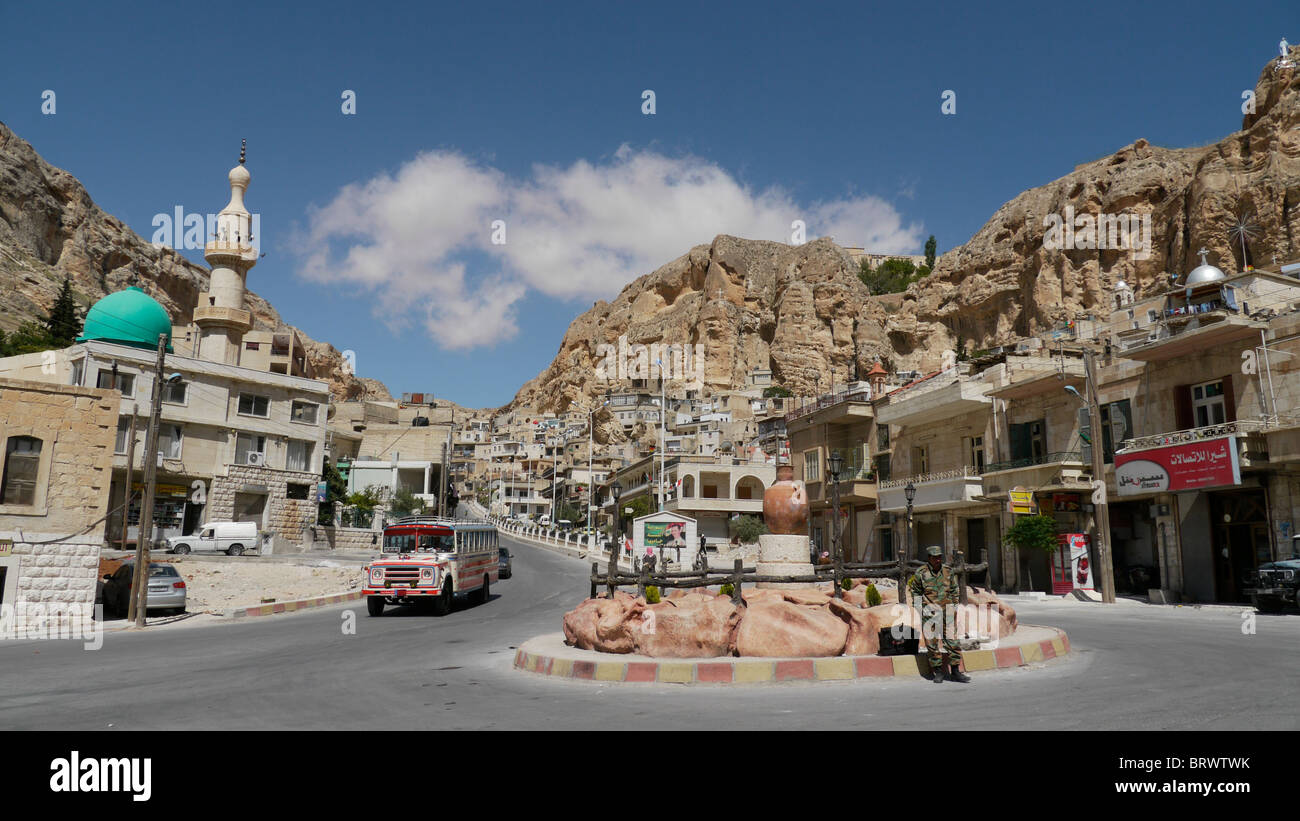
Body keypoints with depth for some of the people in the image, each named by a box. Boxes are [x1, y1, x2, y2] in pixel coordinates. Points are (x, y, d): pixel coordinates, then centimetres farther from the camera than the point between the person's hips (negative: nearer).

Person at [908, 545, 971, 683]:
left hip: (947, 611, 3)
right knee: (932, 642, 1)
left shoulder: (948, 571, 5)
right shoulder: (920, 574, -4)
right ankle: (938, 672, 12)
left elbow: (954, 590, 16)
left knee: (952, 640, 1)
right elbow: (915, 592, 5)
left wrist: (955, 605, 10)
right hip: (930, 612, -2)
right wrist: (922, 607, -3)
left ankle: (955, 671, 10)